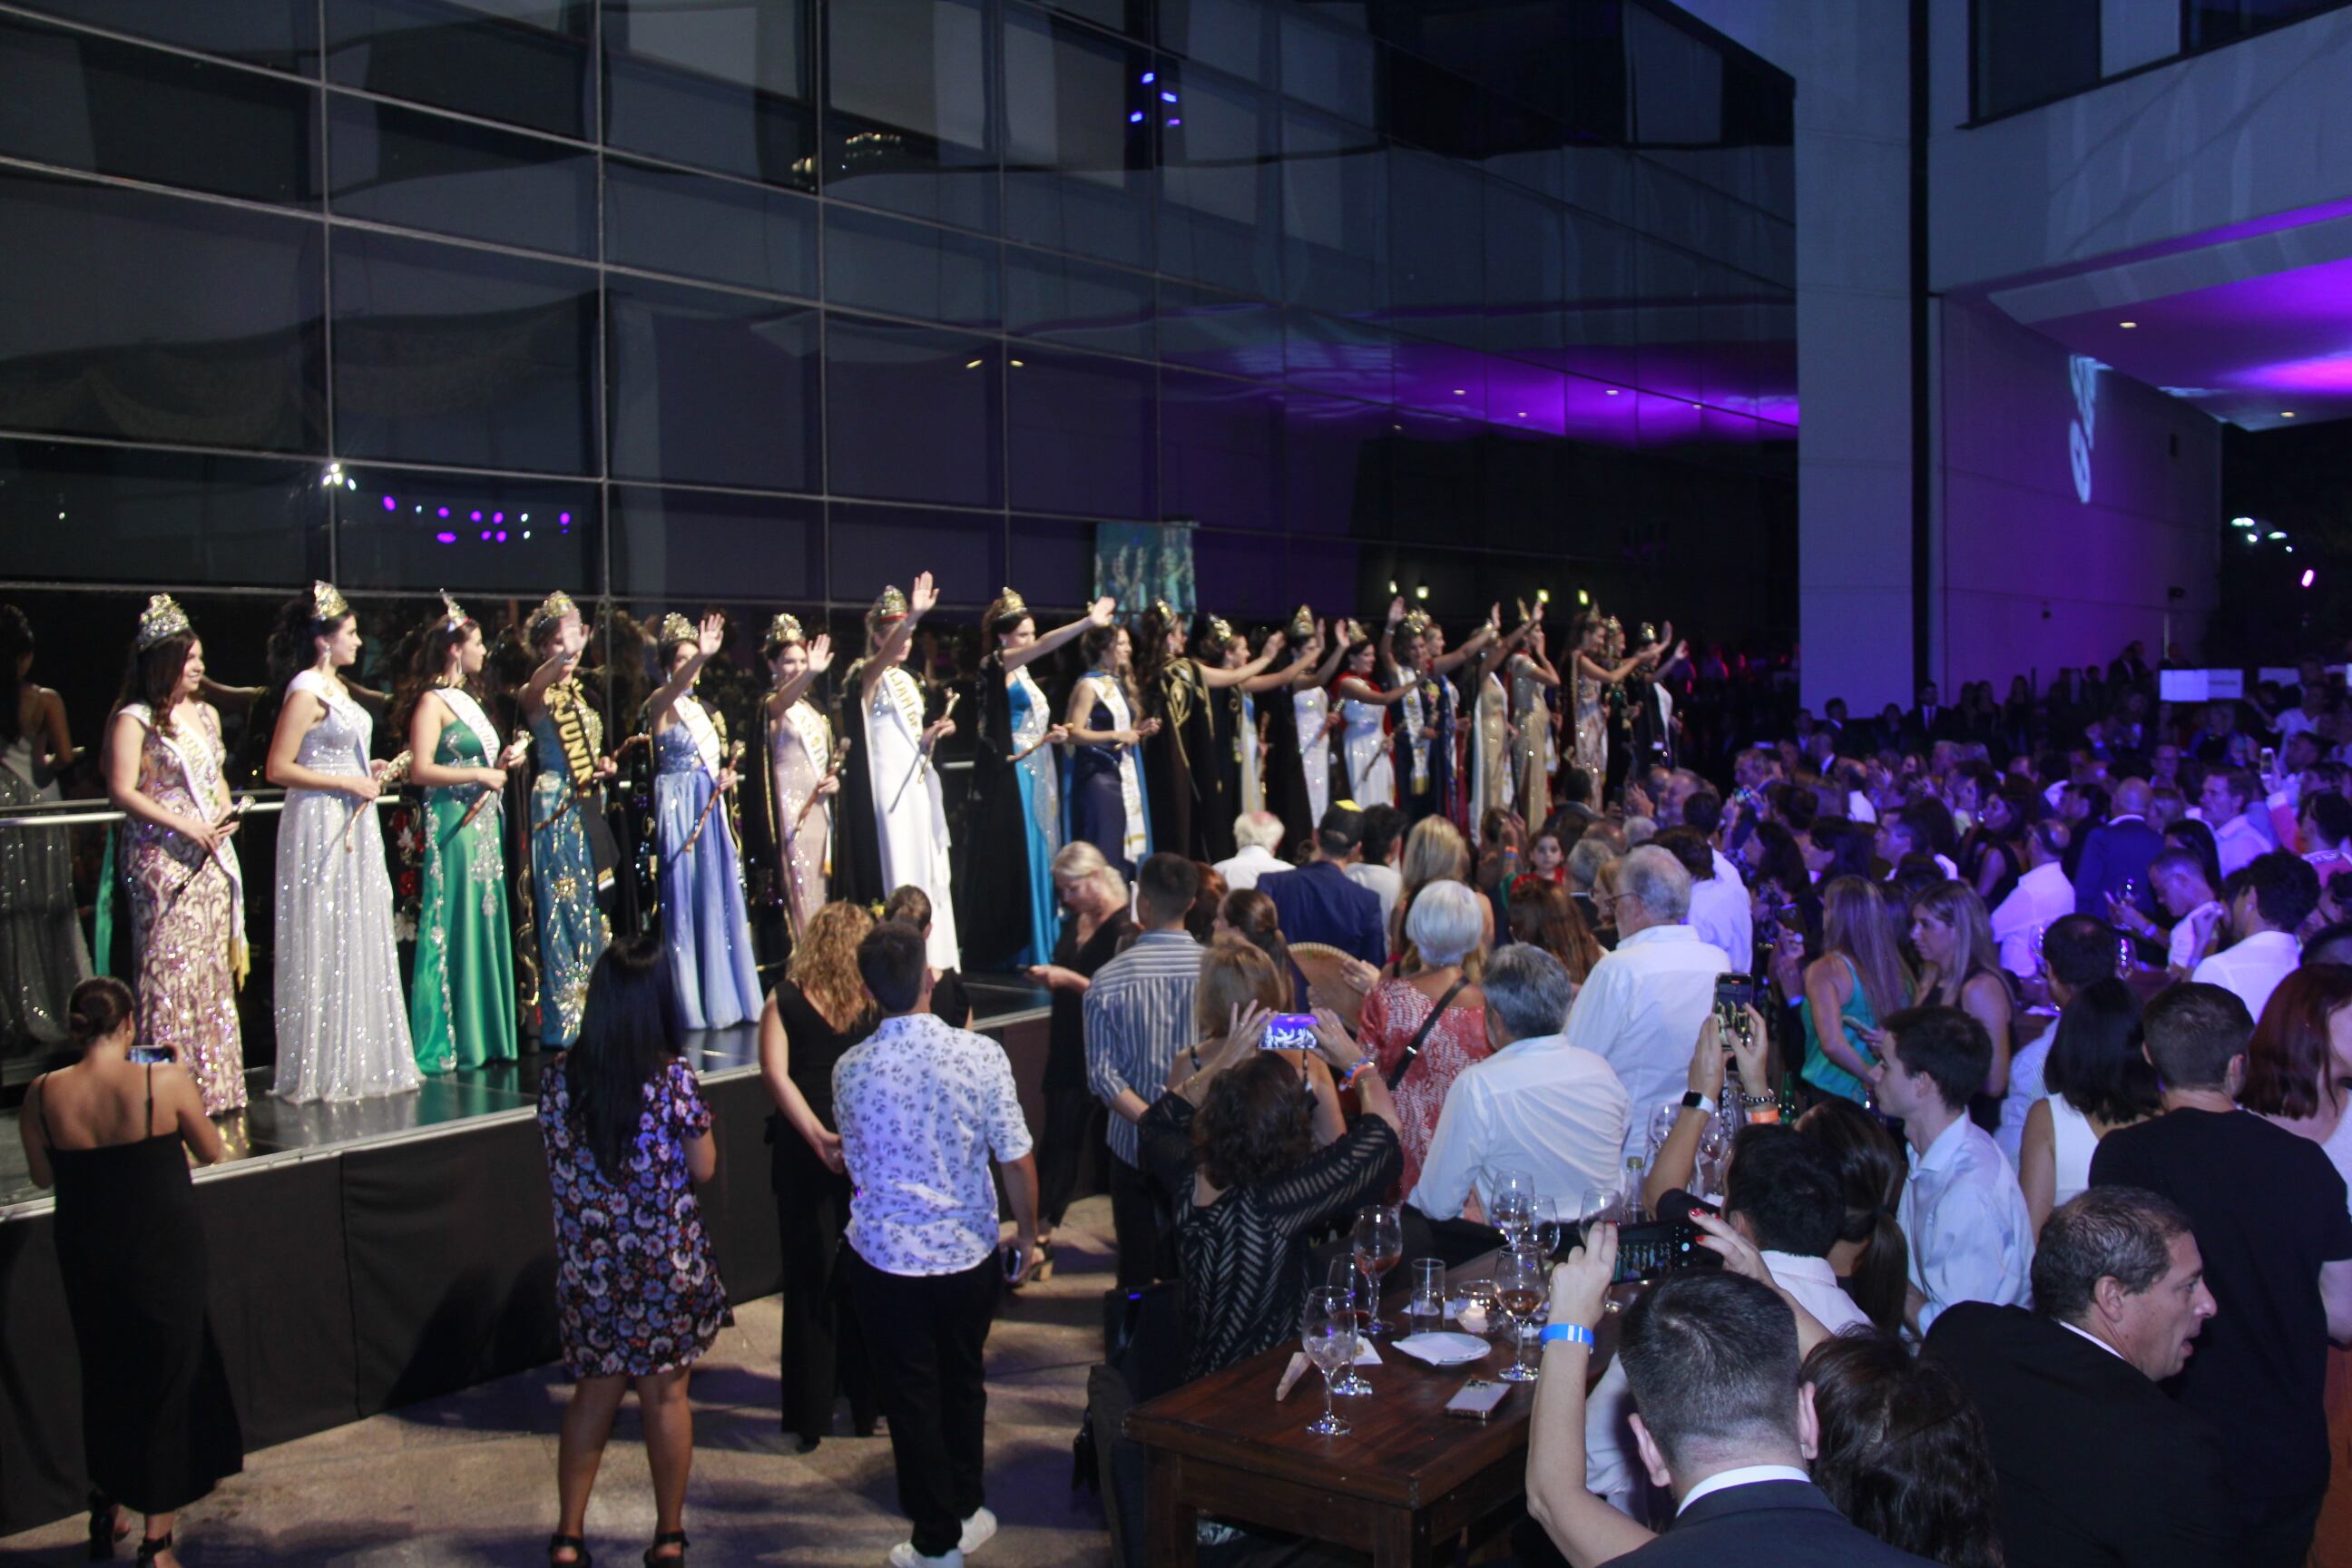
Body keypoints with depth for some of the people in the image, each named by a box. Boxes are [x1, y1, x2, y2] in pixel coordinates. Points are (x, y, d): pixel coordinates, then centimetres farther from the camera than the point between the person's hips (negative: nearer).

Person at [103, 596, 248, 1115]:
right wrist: (187, 828, -15)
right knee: (169, 968, -8)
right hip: (162, 859, -7)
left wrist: (227, 813, 5)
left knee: (213, 968, 7)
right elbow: (123, 792, -11)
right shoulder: (133, 720, -5)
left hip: (212, 857, 7)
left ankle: (213, 1084, 12)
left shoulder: (206, 714, 16)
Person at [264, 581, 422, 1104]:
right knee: (325, 946, -3)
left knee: (360, 941, 12)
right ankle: (322, 1069, 6)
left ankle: (358, 1060, 20)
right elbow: (278, 768, -18)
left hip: (354, 826, 9)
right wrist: (349, 783, -17)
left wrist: (367, 772, 7)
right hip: (321, 829, -9)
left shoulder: (336, 686, 14)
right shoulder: (306, 691, -13)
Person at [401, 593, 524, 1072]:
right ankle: (443, 1044, -1)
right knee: (454, 929, -7)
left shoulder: (466, 698, 19)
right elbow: (421, 770, -18)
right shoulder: (432, 701, -8)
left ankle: (482, 1033, 15)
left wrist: (502, 761, 8)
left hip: (483, 822, 9)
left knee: (484, 928, 9)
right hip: (453, 825, -9)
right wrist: (480, 774, -16)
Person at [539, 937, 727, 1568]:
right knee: (665, 1396, 11)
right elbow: (704, 1168, -7)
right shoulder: (673, 1079, -17)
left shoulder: (559, 1076, -6)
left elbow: (559, 1163, 6)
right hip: (666, 1262, -3)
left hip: (587, 1263, 3)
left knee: (594, 1393, 17)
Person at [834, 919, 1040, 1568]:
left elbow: (856, 1165, 6)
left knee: (912, 1398, 12)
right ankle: (966, 1512, 37)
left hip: (887, 1255, -1)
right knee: (964, 1383, 21)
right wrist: (1028, 1235, 5)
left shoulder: (850, 1069, -10)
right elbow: (1016, 1158, -9)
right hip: (969, 1252, 1)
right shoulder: (980, 1053, -14)